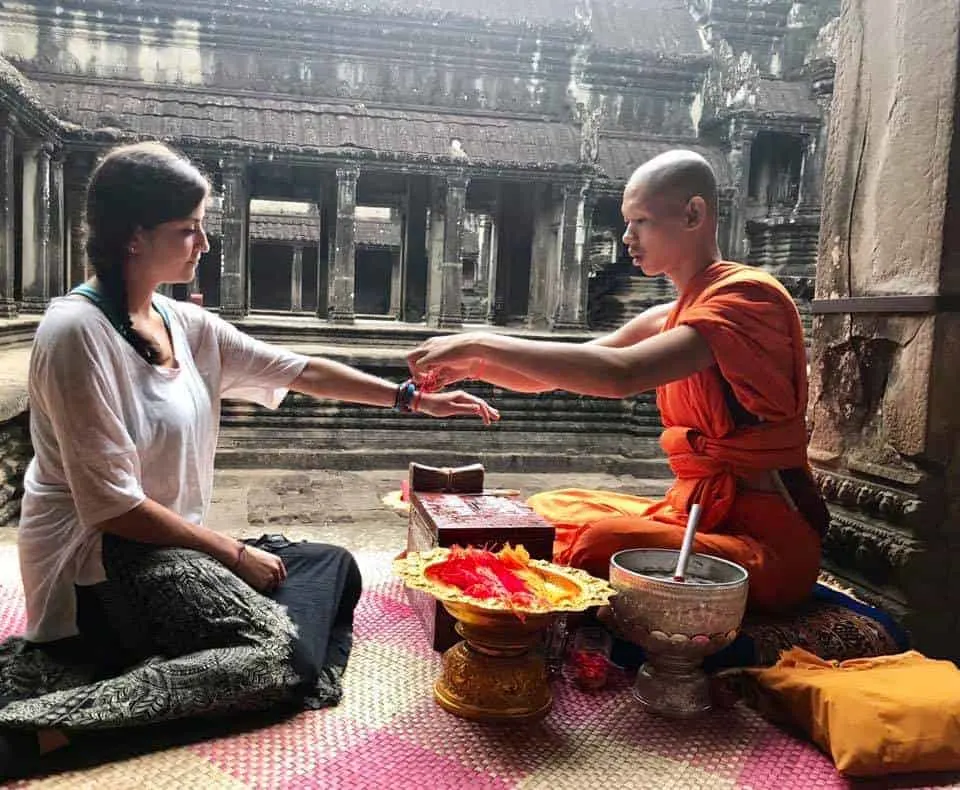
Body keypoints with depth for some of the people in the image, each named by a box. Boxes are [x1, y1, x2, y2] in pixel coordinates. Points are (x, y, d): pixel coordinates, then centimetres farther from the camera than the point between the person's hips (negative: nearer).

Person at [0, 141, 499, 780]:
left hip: (165, 544, 9)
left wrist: (414, 399, 5)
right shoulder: (78, 331, -20)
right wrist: (233, 552, -14)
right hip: (99, 559, -9)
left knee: (332, 565, 12)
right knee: (280, 653, -19)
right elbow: (112, 505, -22)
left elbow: (301, 372, 8)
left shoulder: (184, 324, 6)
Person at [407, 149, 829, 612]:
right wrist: (473, 365, -7)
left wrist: (482, 343, -27)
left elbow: (620, 375, -30)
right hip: (692, 513, 9)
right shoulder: (668, 319, 13)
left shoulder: (748, 295, -14)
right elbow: (558, 375, 10)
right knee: (542, 513, 5)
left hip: (766, 536, -9)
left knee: (598, 542, -30)